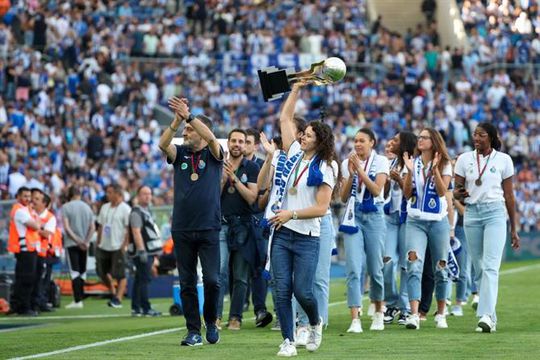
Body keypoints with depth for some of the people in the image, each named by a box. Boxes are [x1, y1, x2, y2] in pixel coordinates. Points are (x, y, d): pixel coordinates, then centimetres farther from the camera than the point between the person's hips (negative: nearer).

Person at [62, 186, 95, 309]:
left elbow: (66, 227, -14)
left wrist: (77, 241, -14)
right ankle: (79, 298, 15)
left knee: (74, 271, -7)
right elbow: (93, 227, 2)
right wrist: (85, 242, -6)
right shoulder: (87, 207, 9)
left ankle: (77, 300, -14)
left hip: (71, 243, -4)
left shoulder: (66, 207, -4)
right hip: (85, 244, 4)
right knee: (82, 272, 12)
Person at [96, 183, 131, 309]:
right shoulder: (105, 208, 13)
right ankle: (114, 292, 27)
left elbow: (129, 229, -11)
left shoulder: (125, 209, -8)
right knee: (102, 272, 9)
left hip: (118, 247, -7)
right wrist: (98, 243, 11)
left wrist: (124, 245, -17)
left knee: (120, 275, -5)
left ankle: (118, 299, -2)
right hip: (104, 247, 7)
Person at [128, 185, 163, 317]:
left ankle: (136, 308, 14)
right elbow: (136, 232, -19)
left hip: (148, 251, 10)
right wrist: (141, 250, -25)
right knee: (144, 279, -11)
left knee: (139, 280, 11)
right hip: (142, 252, -10)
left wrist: (155, 252, 24)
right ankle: (145, 308, -11)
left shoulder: (147, 211, 20)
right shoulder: (136, 212, -11)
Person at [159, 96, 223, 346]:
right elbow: (163, 144, -11)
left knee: (212, 280, -7)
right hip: (182, 230, 3)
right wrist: (177, 121, -27)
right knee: (187, 283, 3)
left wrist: (189, 115, -29)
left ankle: (211, 322, 15)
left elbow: (211, 137, -19)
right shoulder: (180, 154, 9)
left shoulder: (213, 154, 3)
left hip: (209, 229, -3)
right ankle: (193, 331, 9)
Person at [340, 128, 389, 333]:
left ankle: (378, 314, 26)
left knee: (375, 268, 5)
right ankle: (355, 320, -15)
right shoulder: (347, 163, 7)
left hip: (374, 216, -1)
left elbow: (376, 190, -13)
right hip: (353, 216, 1)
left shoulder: (380, 162, 0)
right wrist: (350, 175, -9)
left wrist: (360, 170, -17)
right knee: (353, 268, -10)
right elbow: (344, 197, 5)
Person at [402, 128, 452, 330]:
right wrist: (409, 171, -12)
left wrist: (435, 169, -21)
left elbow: (442, 191, -12)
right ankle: (414, 314, -22)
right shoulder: (413, 163, 6)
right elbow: (407, 194, 0)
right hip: (415, 221, 1)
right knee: (414, 265, -15)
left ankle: (440, 313, 20)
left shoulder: (444, 165, 1)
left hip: (438, 221, -1)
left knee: (440, 268, 6)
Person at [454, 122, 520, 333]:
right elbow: (457, 192, 8)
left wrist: (514, 229, 8)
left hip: (495, 213, -3)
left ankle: (486, 315, -27)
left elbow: (509, 196, 7)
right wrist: (458, 193, -17)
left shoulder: (503, 160, 3)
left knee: (490, 267, -16)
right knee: (479, 268, 5)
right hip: (472, 214, 3)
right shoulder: (464, 159, 8)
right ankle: (491, 318, 13)